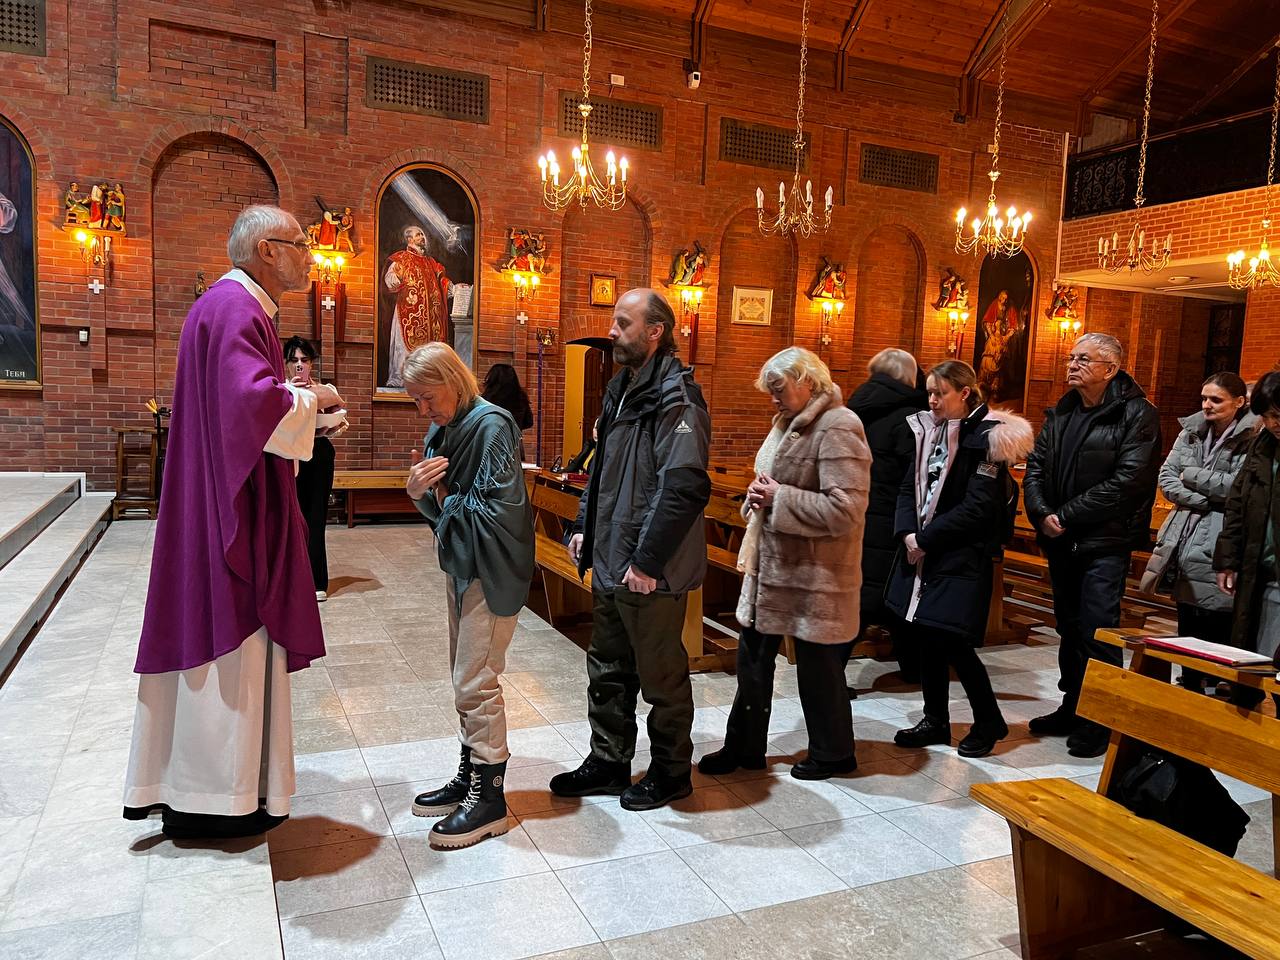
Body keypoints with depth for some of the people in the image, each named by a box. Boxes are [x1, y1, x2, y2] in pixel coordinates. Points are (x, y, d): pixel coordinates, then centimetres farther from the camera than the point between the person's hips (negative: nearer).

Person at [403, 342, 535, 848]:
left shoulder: (491, 425, -15)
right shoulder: (441, 430, 11)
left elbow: (498, 507, -22)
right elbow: (442, 508, 12)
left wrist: (448, 503, -6)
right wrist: (418, 491, -10)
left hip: (490, 570, -9)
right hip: (459, 565, 9)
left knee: (476, 682, -5)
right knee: (466, 678, 16)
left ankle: (489, 797, 7)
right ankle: (470, 775, 29)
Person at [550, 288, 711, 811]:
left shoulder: (675, 398, -18)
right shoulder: (622, 389, 13)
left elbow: (684, 487, -25)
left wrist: (647, 560, -24)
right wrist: (584, 526, 14)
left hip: (649, 572, -9)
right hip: (609, 562, 9)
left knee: (661, 675, 8)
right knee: (607, 669, 19)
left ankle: (671, 772, 26)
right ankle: (608, 762, 35)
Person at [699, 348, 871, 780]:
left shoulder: (837, 429, -17)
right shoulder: (790, 422, 12)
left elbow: (845, 509, -25)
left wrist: (779, 498, -20)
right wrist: (760, 496, 2)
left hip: (814, 571, -9)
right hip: (771, 564, 9)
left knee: (817, 663, 7)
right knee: (753, 655, 14)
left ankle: (832, 754, 28)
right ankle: (744, 747, 29)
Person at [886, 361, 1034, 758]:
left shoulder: (986, 437, -10)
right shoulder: (927, 431, 11)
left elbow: (978, 506, -16)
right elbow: (909, 487, 8)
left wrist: (926, 539, -15)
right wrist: (908, 534, -8)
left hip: (962, 556, -7)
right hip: (921, 550, 7)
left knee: (952, 642, -5)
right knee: (925, 636, 9)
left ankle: (989, 722, 17)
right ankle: (936, 721, 25)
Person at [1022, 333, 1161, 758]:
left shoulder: (1137, 415, -8)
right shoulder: (1061, 413, 13)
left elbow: (1127, 481, -17)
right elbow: (1036, 465, 8)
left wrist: (1066, 516, -16)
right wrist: (1041, 513, -11)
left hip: (1105, 543, -7)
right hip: (1062, 542, 7)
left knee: (1097, 631, -5)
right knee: (1070, 628, 15)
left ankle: (1099, 722, 7)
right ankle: (1073, 709, 28)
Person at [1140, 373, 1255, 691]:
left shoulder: (1252, 438, -8)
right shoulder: (1191, 431, 10)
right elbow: (1166, 477, 6)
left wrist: (1191, 476, -7)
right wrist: (1205, 500, -8)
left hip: (1220, 545, -6)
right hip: (1185, 539, 6)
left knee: (1217, 633, -5)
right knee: (1188, 629, 14)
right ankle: (1189, 692, 25)